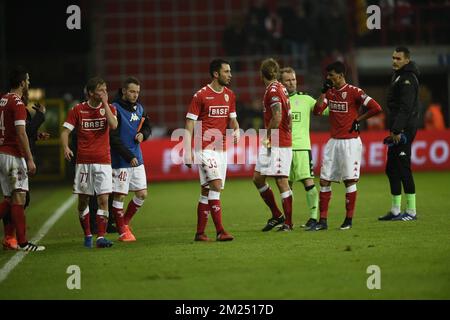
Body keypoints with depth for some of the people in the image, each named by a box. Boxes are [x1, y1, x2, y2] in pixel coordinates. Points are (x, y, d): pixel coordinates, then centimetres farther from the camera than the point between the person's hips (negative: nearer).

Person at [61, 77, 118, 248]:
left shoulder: (108, 108, 5)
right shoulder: (77, 110, 2)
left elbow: (113, 125, -14)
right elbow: (65, 131, 0)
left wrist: (105, 104, -12)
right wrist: (65, 147, -19)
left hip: (103, 161, 0)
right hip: (83, 161, 0)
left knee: (103, 200, -8)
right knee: (83, 200, 4)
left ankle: (101, 237, -9)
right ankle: (87, 235, 18)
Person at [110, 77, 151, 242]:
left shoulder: (139, 108, 10)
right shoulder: (115, 109, -12)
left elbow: (147, 127, 25)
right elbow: (114, 138, -16)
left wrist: (143, 134, 0)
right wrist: (129, 157, -16)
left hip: (137, 159, 7)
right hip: (120, 160, -7)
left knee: (142, 194, 8)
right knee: (119, 196, -1)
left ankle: (125, 222, 25)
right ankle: (122, 231, 8)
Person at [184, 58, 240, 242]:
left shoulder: (229, 95, 10)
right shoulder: (201, 96, -9)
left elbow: (232, 120, 21)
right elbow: (189, 124, -8)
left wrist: (236, 130, -3)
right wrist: (187, 152, -13)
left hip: (221, 149, 7)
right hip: (205, 149, -7)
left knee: (206, 191, 9)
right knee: (216, 185, -17)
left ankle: (200, 232, 13)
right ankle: (220, 231, -17)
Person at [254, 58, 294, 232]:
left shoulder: (273, 90, -13)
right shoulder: (280, 88, 15)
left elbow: (277, 117, -23)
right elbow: (288, 117, 20)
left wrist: (268, 137, -15)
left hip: (277, 144, -10)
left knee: (282, 182, -5)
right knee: (257, 178, 11)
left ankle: (288, 223, 0)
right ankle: (277, 215, 17)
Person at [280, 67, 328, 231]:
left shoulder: (305, 99, 8)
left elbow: (325, 110, 5)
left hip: (302, 146, -2)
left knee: (308, 181, -12)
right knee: (287, 185, 7)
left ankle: (313, 217, -12)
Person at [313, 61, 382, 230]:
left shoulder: (353, 92, -10)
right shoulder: (329, 92, 9)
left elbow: (376, 108, -15)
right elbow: (317, 111, 0)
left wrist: (358, 119, -8)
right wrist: (324, 91, -6)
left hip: (350, 142, -7)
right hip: (333, 141, 7)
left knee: (349, 181, -1)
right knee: (324, 180, 3)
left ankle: (349, 219, 7)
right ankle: (323, 220, 5)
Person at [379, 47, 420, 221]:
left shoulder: (407, 79, -13)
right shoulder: (398, 76, 19)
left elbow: (405, 107, -21)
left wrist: (397, 130, -26)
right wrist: (394, 130, 17)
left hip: (405, 129, -11)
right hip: (397, 130, 11)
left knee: (403, 169, -9)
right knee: (391, 169, 13)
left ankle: (411, 212, -6)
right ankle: (395, 210, 18)